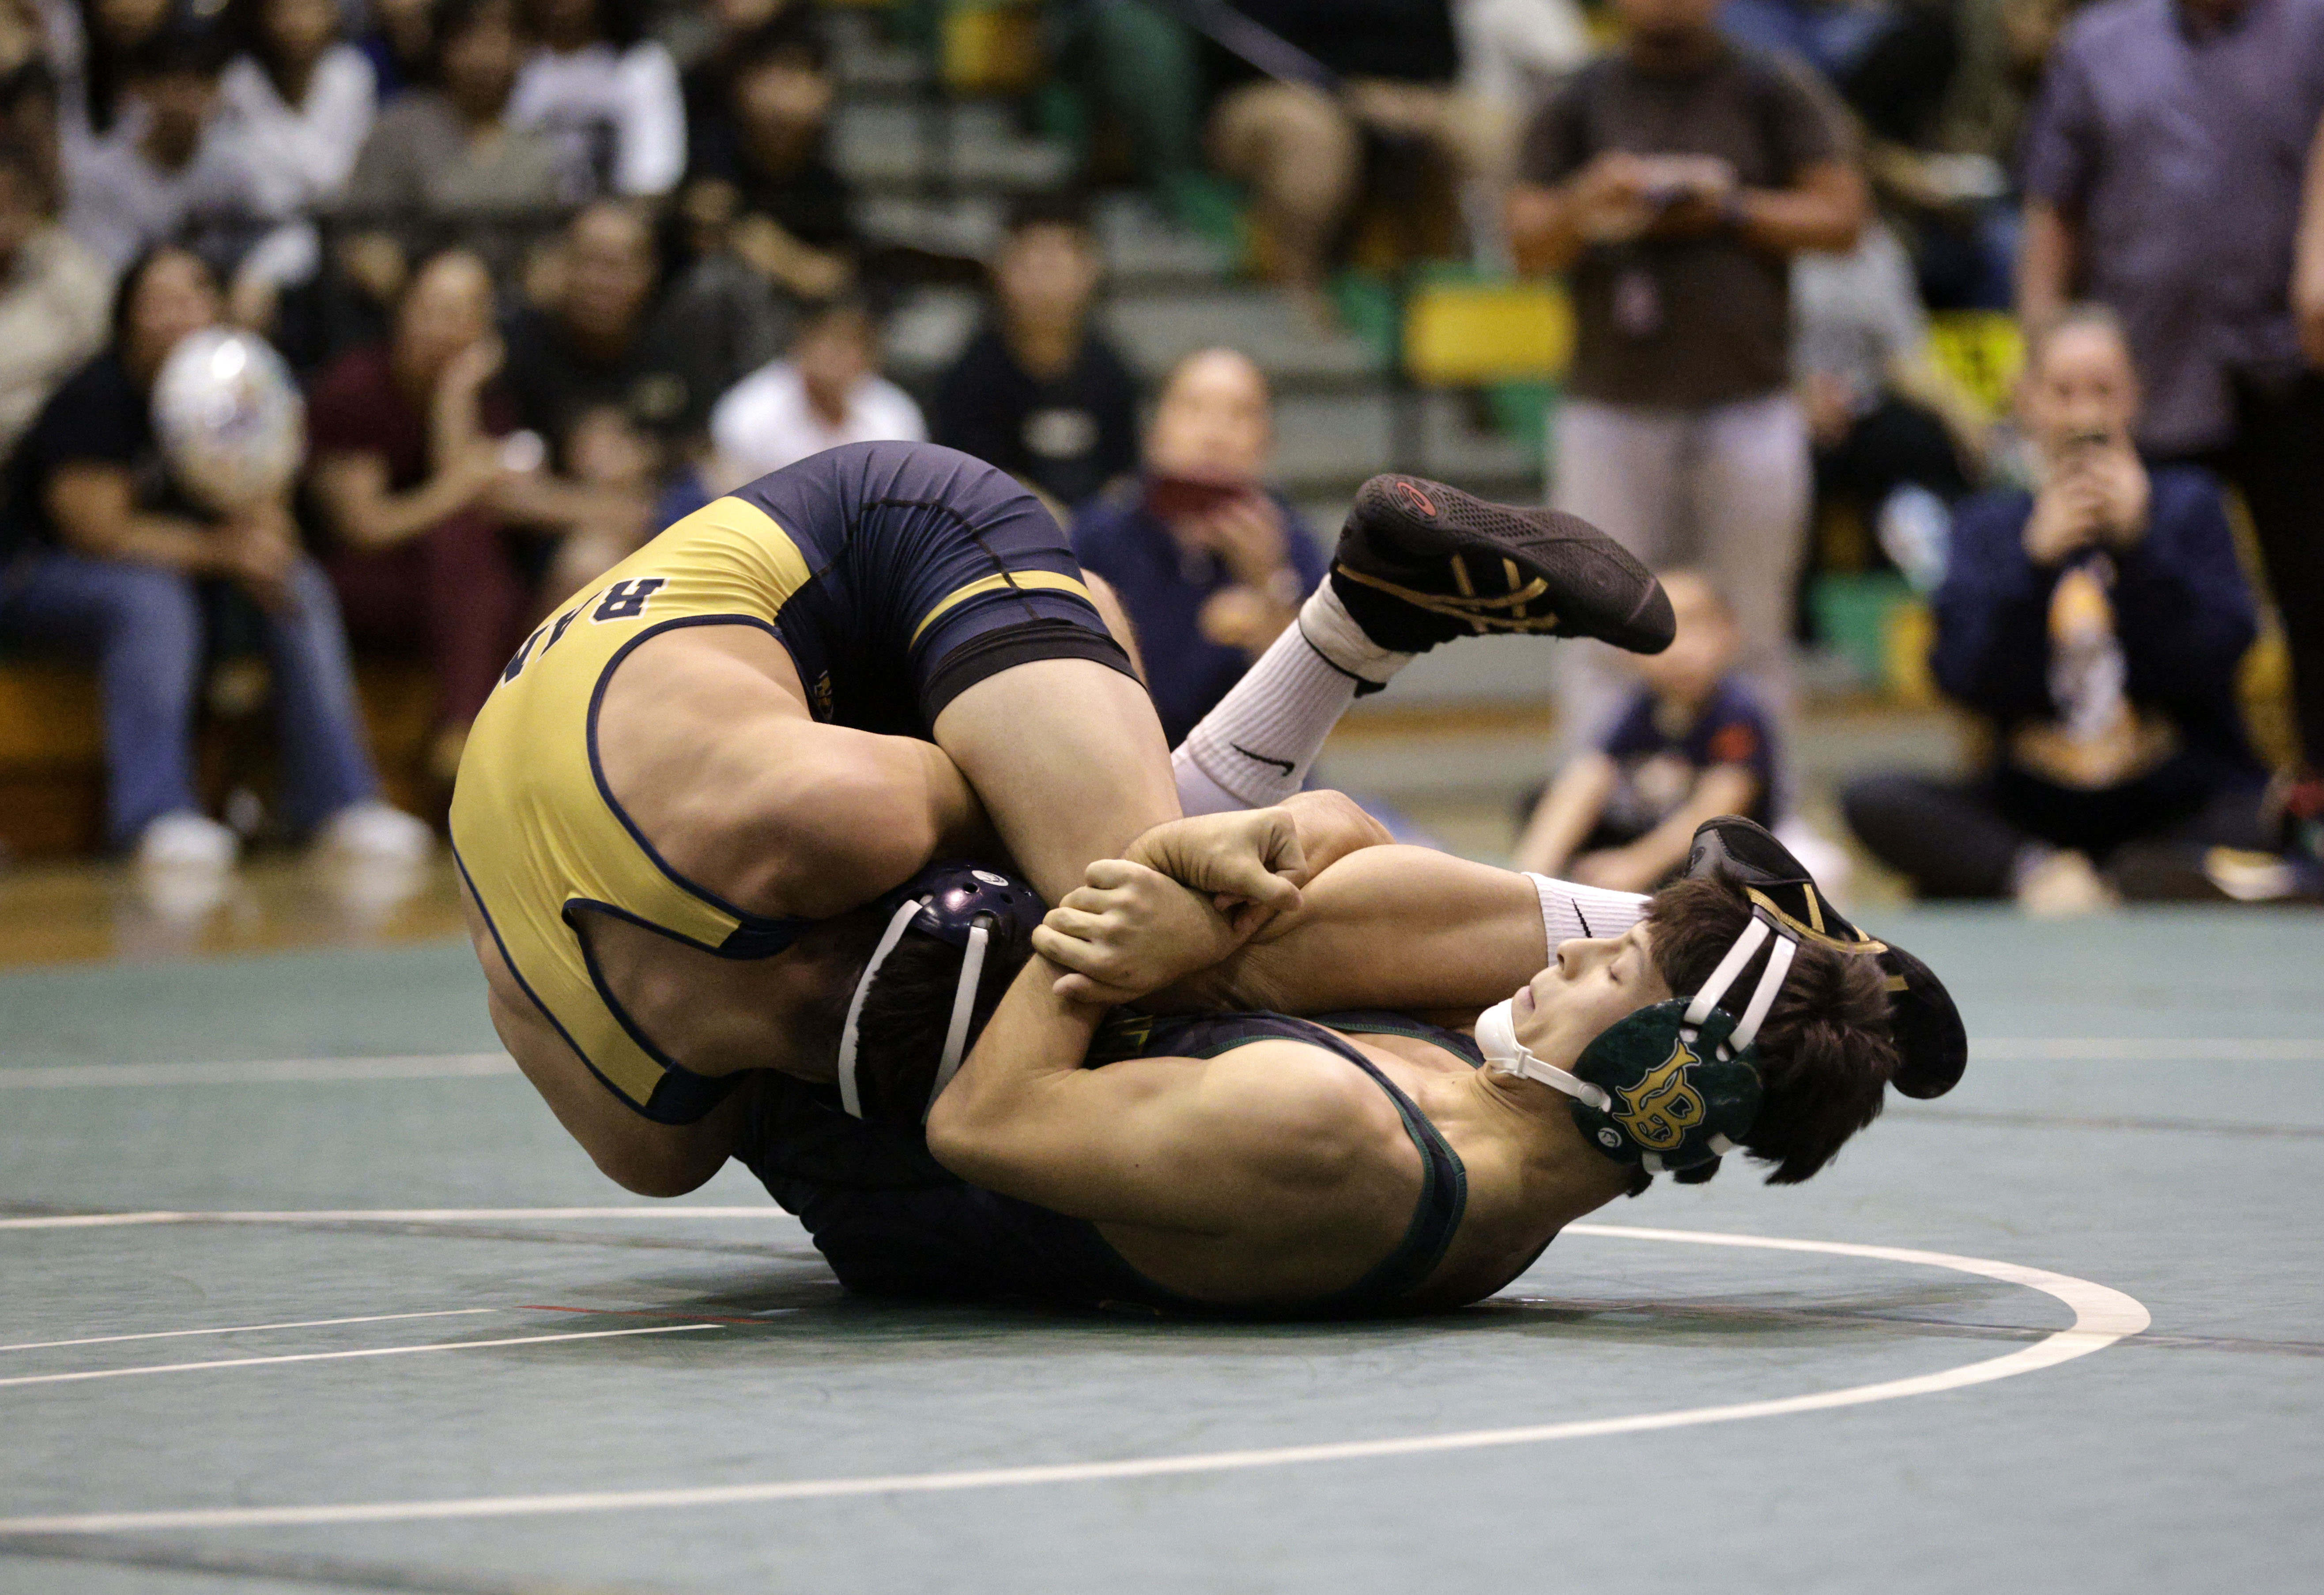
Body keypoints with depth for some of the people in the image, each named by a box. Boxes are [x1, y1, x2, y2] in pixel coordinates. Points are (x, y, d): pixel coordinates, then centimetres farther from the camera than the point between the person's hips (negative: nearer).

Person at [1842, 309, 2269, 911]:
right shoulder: (1990, 524, 10)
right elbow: (1965, 678, -6)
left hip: (2178, 811, -2)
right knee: (1872, 800, -23)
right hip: (2033, 810, 2)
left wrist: (2140, 544, -11)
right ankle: (2038, 875, -33)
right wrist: (2036, 559, -15)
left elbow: (2212, 666, -6)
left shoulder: (2187, 505, 7)